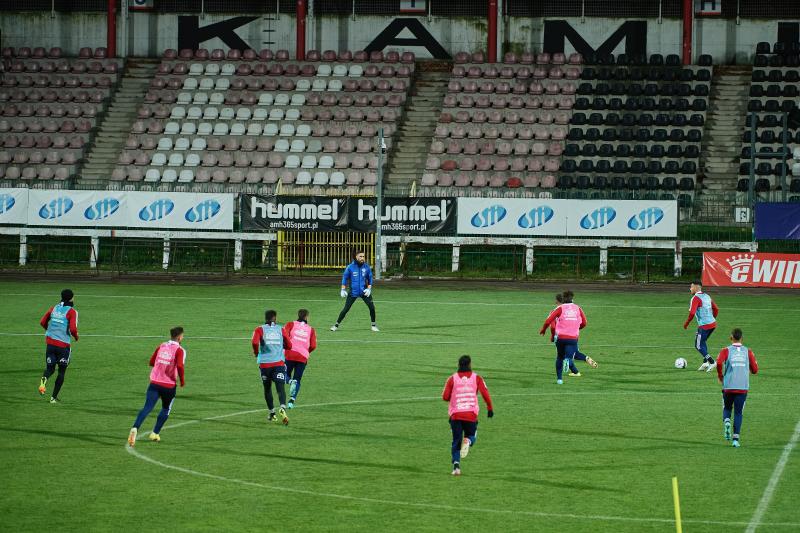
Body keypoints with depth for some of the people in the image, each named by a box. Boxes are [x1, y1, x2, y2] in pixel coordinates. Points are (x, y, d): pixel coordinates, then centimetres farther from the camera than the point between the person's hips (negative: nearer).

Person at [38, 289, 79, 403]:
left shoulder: (54, 308, 8)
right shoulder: (72, 312, -9)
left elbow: (43, 322, 13)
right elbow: (73, 329, -19)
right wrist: (76, 337, 3)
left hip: (50, 342, 4)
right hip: (63, 345, -4)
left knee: (50, 368, 12)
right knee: (61, 372, 11)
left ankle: (43, 380, -24)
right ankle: (54, 397, 11)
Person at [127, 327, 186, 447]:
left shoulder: (162, 346, 10)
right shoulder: (179, 350, -7)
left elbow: (152, 362, 16)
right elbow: (180, 366, -22)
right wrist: (182, 380, -6)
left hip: (154, 383, 3)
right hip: (169, 385, -3)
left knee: (147, 408, -8)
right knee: (166, 409, 22)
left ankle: (135, 428, -31)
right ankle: (155, 433, 23)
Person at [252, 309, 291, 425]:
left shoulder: (260, 329, 3)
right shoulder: (280, 329, 8)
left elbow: (254, 342, -15)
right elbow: (289, 345, 8)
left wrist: (256, 352, 4)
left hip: (265, 363, 0)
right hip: (279, 362, 0)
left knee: (267, 388, 18)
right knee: (281, 388, -8)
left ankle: (272, 413, 23)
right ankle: (282, 408, -34)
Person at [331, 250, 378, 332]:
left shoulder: (366, 267, -1)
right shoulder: (350, 267, -7)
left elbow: (370, 279, 10)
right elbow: (345, 278, 3)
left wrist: (369, 289, -2)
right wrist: (343, 290, -3)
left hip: (364, 291, 2)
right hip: (353, 292, -2)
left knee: (372, 307, -7)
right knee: (346, 309, -3)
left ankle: (373, 325, 10)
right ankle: (336, 325, 8)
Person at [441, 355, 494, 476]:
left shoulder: (452, 379, 3)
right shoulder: (476, 378, 4)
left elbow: (445, 397, -1)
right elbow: (485, 394, -6)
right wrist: (490, 409, 5)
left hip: (455, 415, 0)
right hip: (471, 414, 0)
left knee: (456, 441, 9)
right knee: (471, 436, 20)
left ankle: (456, 464, -11)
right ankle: (468, 441, -17)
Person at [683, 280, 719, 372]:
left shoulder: (696, 298, -12)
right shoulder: (707, 296, 14)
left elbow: (692, 313, -21)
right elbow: (716, 309, 19)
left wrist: (686, 323, -8)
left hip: (704, 325, -9)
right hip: (712, 323, 9)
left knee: (698, 345, 2)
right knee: (703, 342, 23)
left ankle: (712, 362, -5)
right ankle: (705, 363, 17)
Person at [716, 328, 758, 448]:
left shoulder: (726, 351, -1)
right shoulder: (748, 351, 4)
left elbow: (719, 363, -19)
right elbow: (755, 370, 3)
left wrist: (720, 376, -2)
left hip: (728, 387, -1)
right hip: (743, 387, 1)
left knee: (727, 409, 21)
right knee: (738, 413, 8)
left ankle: (726, 422, -11)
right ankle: (736, 439, -2)